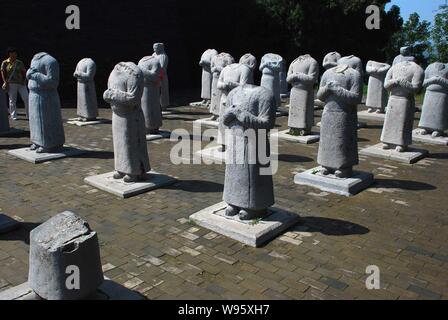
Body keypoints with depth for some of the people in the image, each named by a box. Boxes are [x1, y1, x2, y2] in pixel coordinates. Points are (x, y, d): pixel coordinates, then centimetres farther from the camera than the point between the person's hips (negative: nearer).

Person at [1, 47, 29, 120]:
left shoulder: (19, 63, 10)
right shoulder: (5, 63, 4)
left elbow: (24, 72, 14)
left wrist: (24, 80, -1)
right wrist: (5, 82, -6)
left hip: (21, 83, 2)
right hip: (11, 84, -2)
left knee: (26, 99, -5)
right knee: (12, 100, 3)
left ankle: (29, 115, 1)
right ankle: (13, 116, 10)